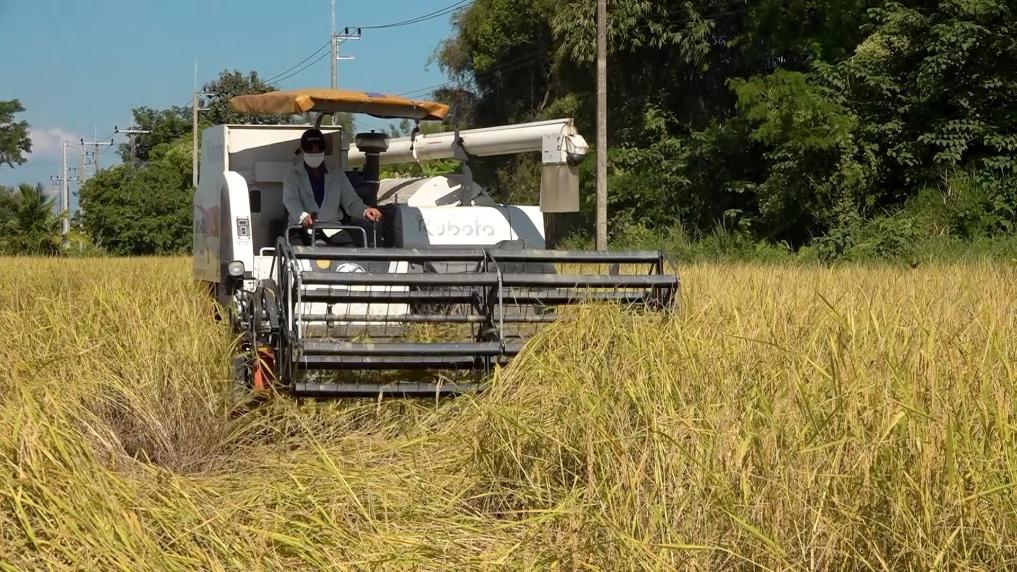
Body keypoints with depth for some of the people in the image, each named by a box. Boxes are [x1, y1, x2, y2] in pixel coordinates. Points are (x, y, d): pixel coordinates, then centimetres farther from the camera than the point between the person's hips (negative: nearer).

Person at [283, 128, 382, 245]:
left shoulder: (338, 176, 22)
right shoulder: (293, 177, 12)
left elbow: (351, 202, 15)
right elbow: (291, 201, -6)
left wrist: (365, 211, -10)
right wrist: (303, 216, -30)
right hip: (303, 230, -2)